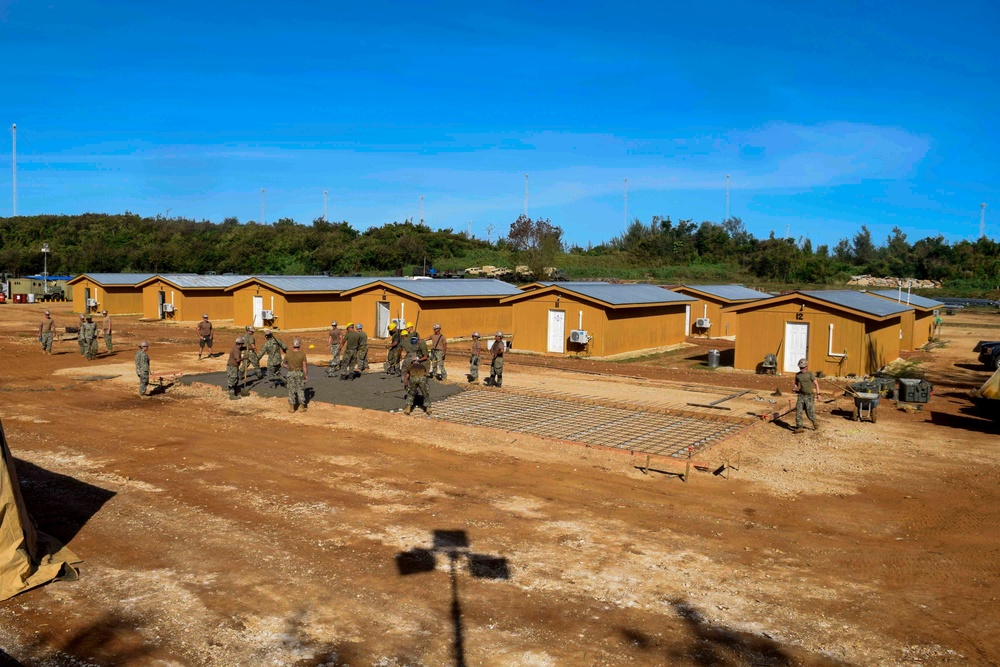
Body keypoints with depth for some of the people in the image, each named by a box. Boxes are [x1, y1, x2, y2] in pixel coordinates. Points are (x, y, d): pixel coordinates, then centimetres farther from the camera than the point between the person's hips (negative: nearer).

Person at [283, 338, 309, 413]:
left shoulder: (288, 355, -9)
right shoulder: (302, 354, -14)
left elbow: (284, 364, 5)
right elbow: (305, 366, -12)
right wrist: (306, 375, -2)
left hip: (291, 373, 1)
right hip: (300, 373, -1)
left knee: (291, 390, 9)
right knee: (300, 390, 10)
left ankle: (292, 407, 11)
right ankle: (302, 407, 14)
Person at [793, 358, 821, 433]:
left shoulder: (810, 373, -9)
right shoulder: (797, 375, 5)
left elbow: (816, 384, -10)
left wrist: (818, 394, -18)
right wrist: (796, 388, -2)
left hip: (809, 396, -4)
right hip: (801, 395, 4)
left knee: (809, 412, 2)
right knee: (798, 411, -8)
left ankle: (814, 422, 32)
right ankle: (799, 427, -6)